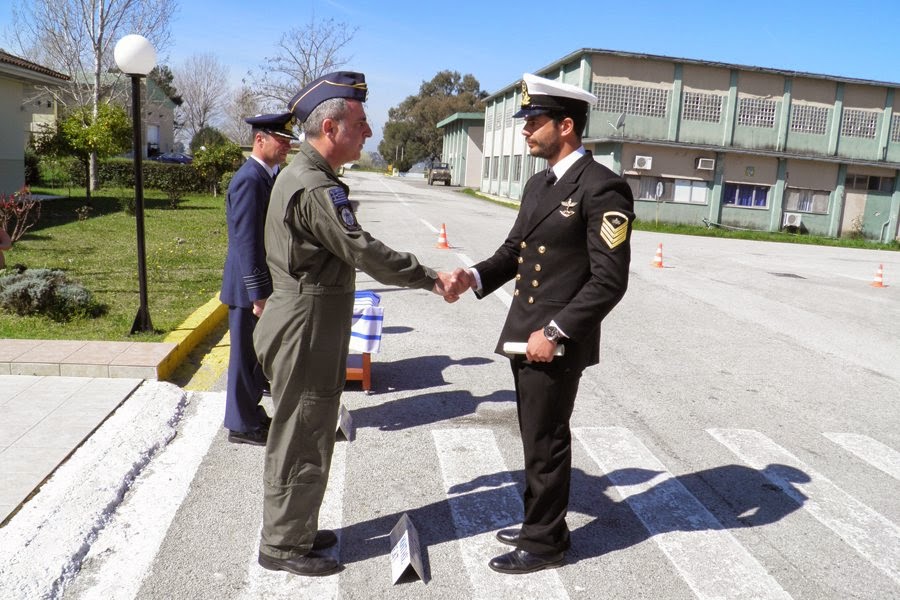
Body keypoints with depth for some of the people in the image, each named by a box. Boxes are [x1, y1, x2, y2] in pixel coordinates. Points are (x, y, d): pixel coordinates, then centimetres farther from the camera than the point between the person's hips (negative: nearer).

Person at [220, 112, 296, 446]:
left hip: (263, 283, 9)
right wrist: (259, 295, -22)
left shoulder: (266, 177, 11)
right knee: (246, 356, 4)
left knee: (259, 354, 19)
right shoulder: (249, 180, -19)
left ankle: (251, 412, 34)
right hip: (249, 289, -9)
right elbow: (247, 243, -23)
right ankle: (242, 425, 18)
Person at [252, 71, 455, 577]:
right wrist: (431, 279, -16)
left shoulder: (302, 175, 12)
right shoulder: (316, 188, -22)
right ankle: (283, 546, 20)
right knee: (302, 441, 4)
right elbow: (365, 252, -25)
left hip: (306, 329, 10)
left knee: (300, 435, 20)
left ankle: (293, 529, 35)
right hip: (305, 334, -10)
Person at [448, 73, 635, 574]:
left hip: (557, 342, -8)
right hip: (524, 336, 8)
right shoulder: (538, 184, 12)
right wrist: (475, 276, -4)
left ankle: (545, 542, 24)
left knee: (547, 444, 6)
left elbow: (610, 280, -19)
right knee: (538, 440, 20)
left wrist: (555, 332, -21)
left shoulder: (603, 187, -16)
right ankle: (540, 524, 37)